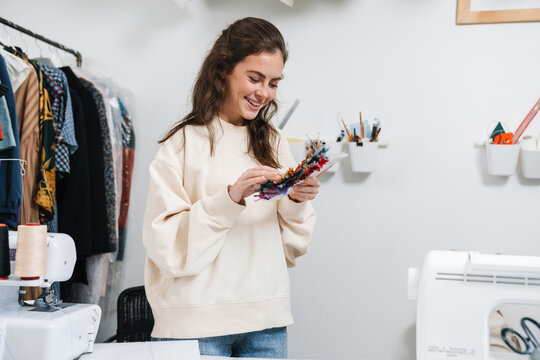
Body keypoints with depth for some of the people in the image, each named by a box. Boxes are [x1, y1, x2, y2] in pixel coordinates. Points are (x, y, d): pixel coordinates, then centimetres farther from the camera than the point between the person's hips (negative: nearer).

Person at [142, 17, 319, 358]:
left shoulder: (275, 144, 9)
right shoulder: (184, 143, -6)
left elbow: (290, 247, 9)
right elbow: (166, 246, -13)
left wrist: (296, 203, -9)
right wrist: (230, 198, -22)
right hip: (197, 322, -4)